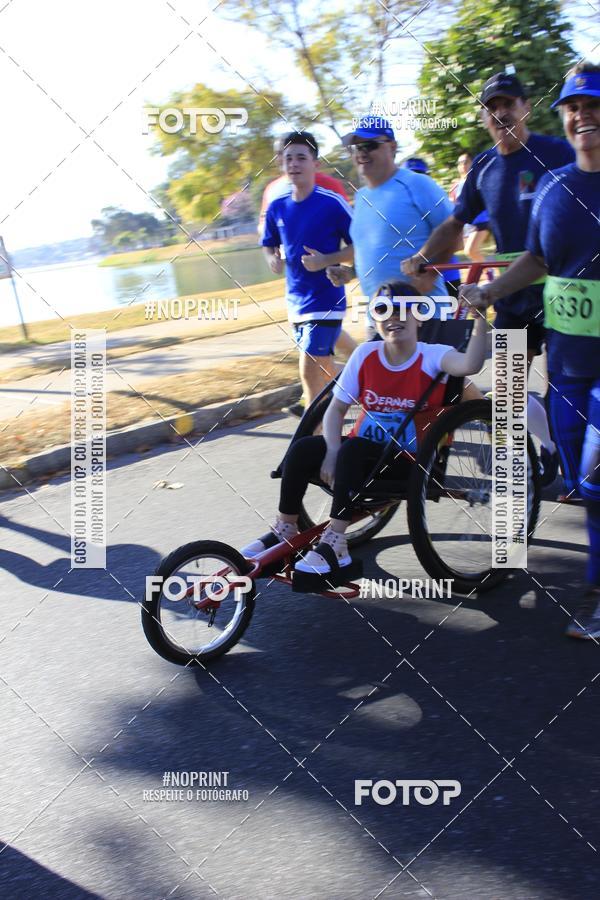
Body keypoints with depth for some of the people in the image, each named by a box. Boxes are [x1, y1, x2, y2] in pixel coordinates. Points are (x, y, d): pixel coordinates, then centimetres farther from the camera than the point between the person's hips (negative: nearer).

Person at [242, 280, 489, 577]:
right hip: (365, 452, 5)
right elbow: (336, 408, 0)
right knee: (303, 448, -19)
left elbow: (470, 365, -31)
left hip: (407, 461, -4)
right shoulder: (365, 353, 2)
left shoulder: (433, 356, -9)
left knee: (352, 448, -33)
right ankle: (286, 529, -2)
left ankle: (335, 544, -29)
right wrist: (332, 451, -16)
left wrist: (480, 319, -41)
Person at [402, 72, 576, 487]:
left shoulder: (556, 153, -9)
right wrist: (421, 256, -2)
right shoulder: (484, 166, 7)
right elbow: (456, 222, 13)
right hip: (513, 293, 5)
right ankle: (550, 446, 30)